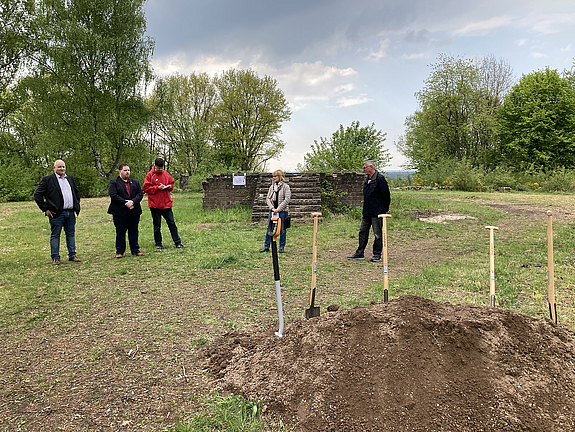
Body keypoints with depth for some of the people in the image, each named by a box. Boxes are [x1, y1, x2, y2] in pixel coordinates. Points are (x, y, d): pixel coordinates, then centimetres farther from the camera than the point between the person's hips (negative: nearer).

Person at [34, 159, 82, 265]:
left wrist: (77, 204, 17)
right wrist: (45, 209, -9)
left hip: (70, 212, 5)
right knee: (55, 235, 1)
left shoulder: (70, 178, 14)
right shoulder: (47, 179, -4)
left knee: (71, 234, 10)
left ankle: (72, 255, 19)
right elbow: (37, 195, -5)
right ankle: (55, 257, 9)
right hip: (57, 213, -5)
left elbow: (77, 191, 28)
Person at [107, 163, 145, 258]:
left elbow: (140, 194, 4)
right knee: (120, 232, 4)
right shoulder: (113, 182, 1)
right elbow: (113, 195, -11)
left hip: (134, 211, 4)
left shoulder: (135, 182, 14)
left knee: (134, 231, 10)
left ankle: (135, 250, 19)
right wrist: (125, 203, -17)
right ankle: (120, 251, 13)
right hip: (120, 212, -3)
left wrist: (133, 202, -14)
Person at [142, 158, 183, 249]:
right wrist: (157, 187, -15)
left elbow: (171, 182, 21)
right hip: (155, 204, -3)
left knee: (172, 223, 4)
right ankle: (158, 243, 17)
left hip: (166, 203, 3)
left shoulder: (166, 174, 9)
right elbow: (146, 188, -6)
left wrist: (169, 187, -1)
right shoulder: (150, 175, -3)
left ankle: (177, 242, 8)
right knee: (157, 225, 7)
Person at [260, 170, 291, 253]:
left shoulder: (286, 186, -4)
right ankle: (266, 247, 12)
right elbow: (268, 198, 9)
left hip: (282, 211, -4)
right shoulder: (272, 186, 11)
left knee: (282, 230, 3)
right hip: (272, 210, 4)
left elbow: (287, 199, -11)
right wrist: (272, 208, -7)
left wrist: (278, 209, -15)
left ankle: (281, 247, 13)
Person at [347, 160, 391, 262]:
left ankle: (377, 255, 11)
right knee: (363, 232, 10)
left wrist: (385, 209, -6)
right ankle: (360, 254, 18)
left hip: (377, 212, -8)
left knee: (377, 234, 2)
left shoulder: (380, 178, -12)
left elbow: (386, 193, -12)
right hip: (366, 212, 9)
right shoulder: (367, 179, 14)